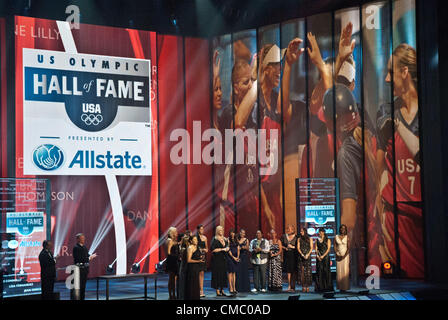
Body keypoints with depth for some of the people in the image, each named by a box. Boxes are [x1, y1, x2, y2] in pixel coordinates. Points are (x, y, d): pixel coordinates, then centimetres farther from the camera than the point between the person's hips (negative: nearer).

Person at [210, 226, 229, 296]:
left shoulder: (225, 239, 14)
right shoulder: (214, 239, -7)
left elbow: (227, 247, 21)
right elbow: (212, 249, -14)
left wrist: (226, 249, -3)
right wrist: (221, 249, -14)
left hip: (223, 259, 7)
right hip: (217, 259, -7)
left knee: (223, 274, 6)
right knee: (217, 274, -6)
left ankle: (222, 290, 13)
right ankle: (217, 291, -2)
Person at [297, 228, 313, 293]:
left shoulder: (310, 239, 9)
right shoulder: (299, 239, 12)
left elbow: (311, 248, 2)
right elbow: (298, 248, 4)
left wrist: (307, 255, -12)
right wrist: (302, 255, -11)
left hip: (308, 256, -1)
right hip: (301, 256, 1)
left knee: (308, 271, -4)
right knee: (302, 271, -5)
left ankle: (307, 287, -2)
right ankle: (303, 287, -4)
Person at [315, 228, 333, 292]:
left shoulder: (327, 240, 2)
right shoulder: (317, 240, 14)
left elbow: (328, 249, -6)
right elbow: (316, 249, 9)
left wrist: (323, 256, -14)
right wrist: (317, 255, -8)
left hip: (325, 256, -4)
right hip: (319, 257, 4)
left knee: (326, 271, -6)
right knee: (319, 271, -2)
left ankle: (327, 286, -2)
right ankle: (320, 287, 0)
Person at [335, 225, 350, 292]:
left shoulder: (347, 237, 1)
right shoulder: (336, 237, 6)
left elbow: (348, 248, -4)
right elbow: (335, 247, 3)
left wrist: (344, 255, -15)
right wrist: (337, 255, -10)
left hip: (345, 255, -2)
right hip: (338, 256, 2)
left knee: (345, 271, -4)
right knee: (339, 271, -1)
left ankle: (345, 287, -2)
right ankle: (340, 287, 2)